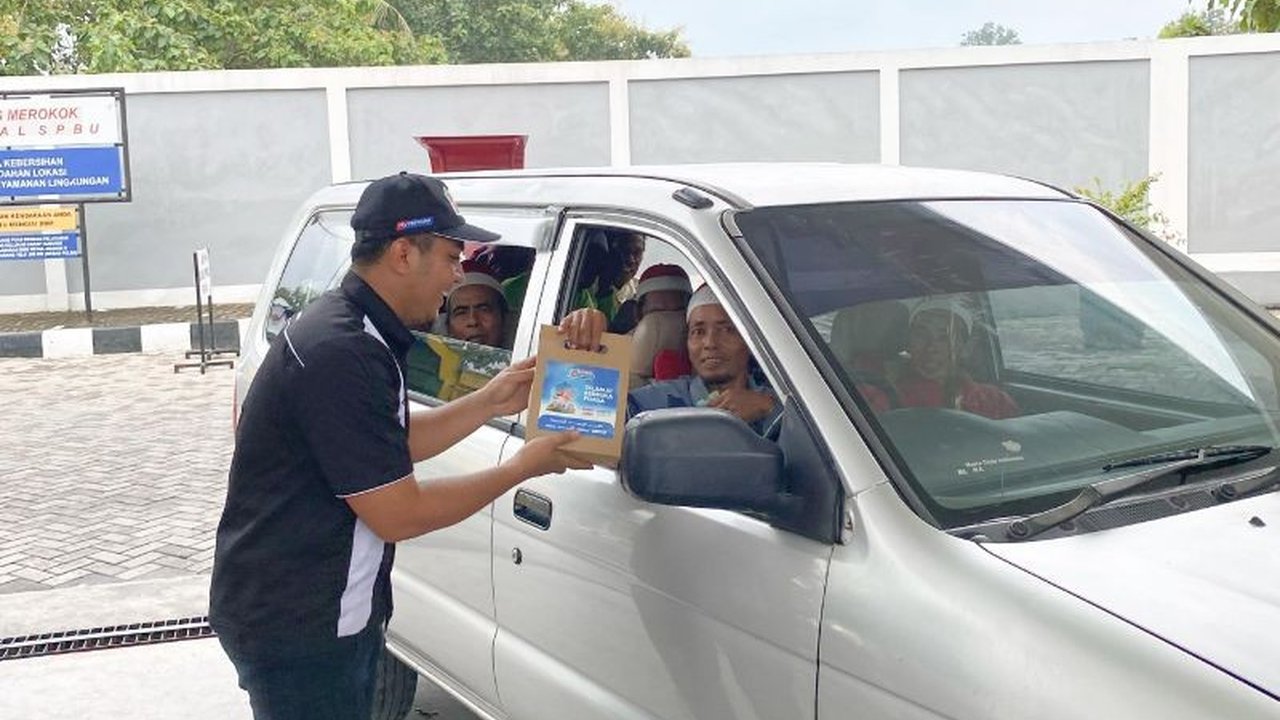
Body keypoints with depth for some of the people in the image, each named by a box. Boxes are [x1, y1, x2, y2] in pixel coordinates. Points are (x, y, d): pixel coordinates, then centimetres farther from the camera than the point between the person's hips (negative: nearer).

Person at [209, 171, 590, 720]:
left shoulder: (345, 326, 7)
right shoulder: (342, 354, -26)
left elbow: (395, 446, 16)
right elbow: (398, 514, -23)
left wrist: (490, 403, 8)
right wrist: (522, 467, -14)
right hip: (296, 628, -10)